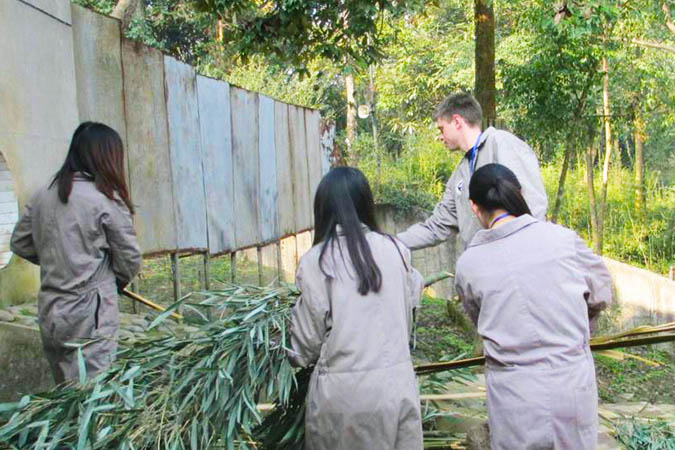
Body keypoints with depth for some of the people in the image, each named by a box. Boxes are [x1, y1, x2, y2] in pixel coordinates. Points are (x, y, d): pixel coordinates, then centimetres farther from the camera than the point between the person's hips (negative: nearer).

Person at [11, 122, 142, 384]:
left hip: (49, 314, 6)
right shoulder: (106, 200, -12)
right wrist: (114, 281, 14)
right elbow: (130, 260, -5)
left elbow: (20, 243, 14)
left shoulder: (43, 196, 4)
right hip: (89, 317, -6)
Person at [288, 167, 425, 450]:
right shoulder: (395, 250, -2)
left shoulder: (315, 261, -9)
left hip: (342, 392, -2)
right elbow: (409, 309, 10)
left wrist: (299, 357, 16)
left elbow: (308, 341, -5)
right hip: (396, 385, 2)